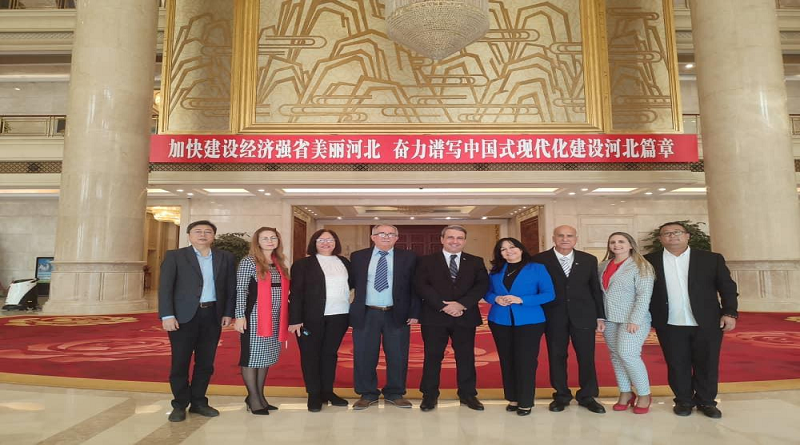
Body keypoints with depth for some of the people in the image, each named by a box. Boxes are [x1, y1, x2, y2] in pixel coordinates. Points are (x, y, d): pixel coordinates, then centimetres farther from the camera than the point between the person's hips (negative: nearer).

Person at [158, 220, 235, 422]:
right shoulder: (175, 256, 1)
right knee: (180, 362, 4)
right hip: (184, 315, -2)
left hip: (213, 315, 3)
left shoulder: (225, 257, 8)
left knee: (206, 362, 9)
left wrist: (228, 313, 1)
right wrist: (167, 315, -13)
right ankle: (180, 404, 19)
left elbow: (231, 287, 8)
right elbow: (165, 287, -5)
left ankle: (198, 402, 23)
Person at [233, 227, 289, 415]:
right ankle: (254, 398, 10)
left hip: (276, 317, 6)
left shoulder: (280, 263, 13)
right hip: (255, 316, -6)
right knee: (252, 355, 1)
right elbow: (241, 290, -9)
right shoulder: (249, 262, -5)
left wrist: (285, 316, 11)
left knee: (266, 355, 11)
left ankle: (260, 395, 21)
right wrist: (240, 316, -15)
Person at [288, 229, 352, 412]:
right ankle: (314, 394, 17)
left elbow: (353, 283, 13)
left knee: (330, 353, 12)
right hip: (311, 316, -3)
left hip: (339, 315, 3)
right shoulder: (302, 264, -2)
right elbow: (296, 293, -6)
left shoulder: (344, 262, 10)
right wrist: (295, 319, -13)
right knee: (310, 354, 5)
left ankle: (328, 391, 24)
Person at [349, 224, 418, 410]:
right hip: (366, 314, 1)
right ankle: (367, 394, 23)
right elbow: (351, 283, 6)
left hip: (397, 315, 0)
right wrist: (353, 310, -1)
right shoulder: (358, 256, 6)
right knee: (364, 356, 7)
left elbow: (415, 287, 2)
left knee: (397, 356, 8)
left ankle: (395, 393, 26)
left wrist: (414, 313, -4)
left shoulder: (408, 257, 3)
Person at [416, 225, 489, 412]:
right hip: (435, 316, -1)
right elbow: (421, 286, -7)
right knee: (432, 356, 5)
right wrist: (443, 306, -17)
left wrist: (462, 304, -16)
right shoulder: (427, 261, 4)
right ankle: (430, 395, 17)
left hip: (465, 317, 2)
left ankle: (467, 394, 23)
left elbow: (482, 285, -2)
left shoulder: (476, 262, 9)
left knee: (466, 356, 9)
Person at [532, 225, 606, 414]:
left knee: (587, 356, 7)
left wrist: (600, 316, 6)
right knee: (556, 357, 8)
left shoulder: (589, 260, 4)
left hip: (583, 315, 2)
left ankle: (587, 396, 24)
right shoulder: (539, 260, -4)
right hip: (554, 317, -1)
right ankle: (561, 395, 24)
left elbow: (596, 289, 7)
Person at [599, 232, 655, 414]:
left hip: (632, 319, -5)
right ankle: (625, 393, 17)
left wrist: (635, 320, -18)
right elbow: (598, 292, 12)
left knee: (627, 354, -12)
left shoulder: (640, 266, -5)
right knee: (616, 355, 6)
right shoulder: (603, 266, 10)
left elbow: (644, 295, -12)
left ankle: (644, 394, 5)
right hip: (609, 319, 6)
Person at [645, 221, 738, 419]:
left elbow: (727, 287, 3)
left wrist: (729, 313, -6)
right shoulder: (650, 261, 2)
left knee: (707, 364, 9)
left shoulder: (712, 259, 2)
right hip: (670, 325, 0)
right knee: (677, 365, 7)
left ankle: (706, 401, 27)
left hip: (707, 322, 0)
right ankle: (683, 401, 24)